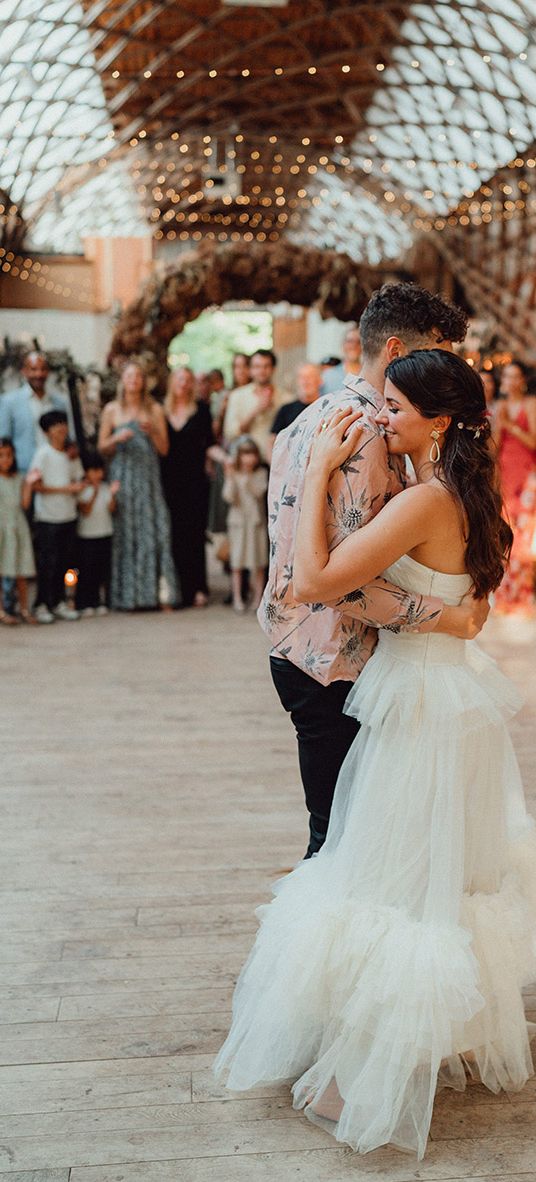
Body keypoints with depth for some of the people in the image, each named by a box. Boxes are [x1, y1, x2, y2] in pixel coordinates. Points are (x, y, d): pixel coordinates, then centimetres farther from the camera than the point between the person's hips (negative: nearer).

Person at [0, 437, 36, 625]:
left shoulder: (19, 478, 10)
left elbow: (25, 503, 3)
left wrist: (29, 483, -4)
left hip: (17, 526, 4)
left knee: (22, 571, 5)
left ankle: (24, 608, 13)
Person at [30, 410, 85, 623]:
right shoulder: (43, 453, -8)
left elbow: (78, 479, 17)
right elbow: (35, 485, -13)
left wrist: (78, 487, -6)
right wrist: (65, 489, -16)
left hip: (68, 515, 6)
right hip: (47, 516, -6)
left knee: (65, 560, 9)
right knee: (47, 562, -3)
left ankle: (59, 602, 19)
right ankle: (41, 605, 6)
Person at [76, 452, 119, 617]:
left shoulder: (106, 487, 6)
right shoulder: (82, 489, -5)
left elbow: (112, 509, -2)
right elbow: (86, 511, -14)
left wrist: (113, 494, -19)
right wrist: (95, 493, -25)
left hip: (105, 534, 4)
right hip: (87, 535, -3)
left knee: (104, 569, 5)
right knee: (87, 570, -1)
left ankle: (101, 603, 13)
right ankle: (85, 605, 6)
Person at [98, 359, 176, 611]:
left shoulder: (154, 409, 10)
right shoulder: (112, 410, 7)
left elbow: (164, 449, 8)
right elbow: (102, 448, 7)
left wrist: (152, 431, -9)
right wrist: (117, 438, -12)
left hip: (148, 477, 1)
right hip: (122, 476, -1)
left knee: (153, 531, -5)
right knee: (123, 533, -4)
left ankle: (159, 593, -4)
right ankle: (125, 596, -1)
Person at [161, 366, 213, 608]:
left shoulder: (201, 410, 6)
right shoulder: (161, 410, 8)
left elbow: (209, 444, 6)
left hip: (195, 480, -1)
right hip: (169, 480, 1)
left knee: (195, 534, -2)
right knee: (174, 535, -1)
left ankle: (197, 589, 2)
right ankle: (178, 590, 4)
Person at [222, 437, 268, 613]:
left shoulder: (261, 473, 0)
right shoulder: (233, 475, -1)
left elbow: (260, 491, -15)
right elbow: (229, 497, -12)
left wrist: (247, 477, -23)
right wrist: (230, 476, -19)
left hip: (256, 522, 1)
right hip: (238, 521, 0)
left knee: (258, 565, 4)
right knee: (237, 564, 2)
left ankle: (258, 598, 13)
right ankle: (237, 599, 9)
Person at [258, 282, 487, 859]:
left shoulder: (316, 414, 13)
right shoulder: (364, 432, -19)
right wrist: (453, 617, -21)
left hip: (296, 650, 10)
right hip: (335, 665, -10)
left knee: (335, 828, 17)